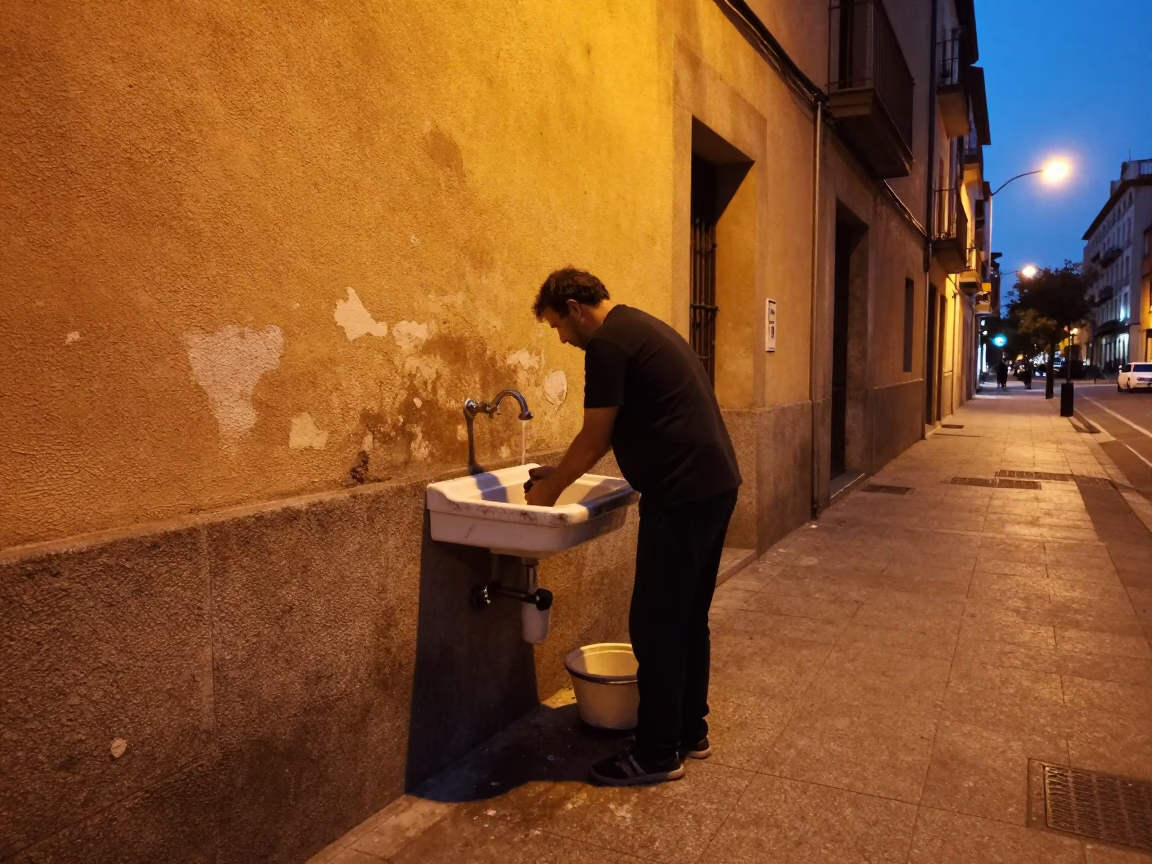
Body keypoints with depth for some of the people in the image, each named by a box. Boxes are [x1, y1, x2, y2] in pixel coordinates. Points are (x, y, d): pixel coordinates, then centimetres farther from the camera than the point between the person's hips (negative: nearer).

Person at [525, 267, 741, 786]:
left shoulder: (607, 343, -11)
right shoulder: (640, 328, 20)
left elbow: (595, 436, -9)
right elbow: (613, 433, 23)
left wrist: (552, 489, 6)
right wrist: (561, 473, 22)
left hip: (683, 494, -10)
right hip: (714, 484, 10)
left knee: (656, 626, 0)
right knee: (687, 618, 18)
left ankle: (657, 754, 12)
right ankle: (690, 732, 30)